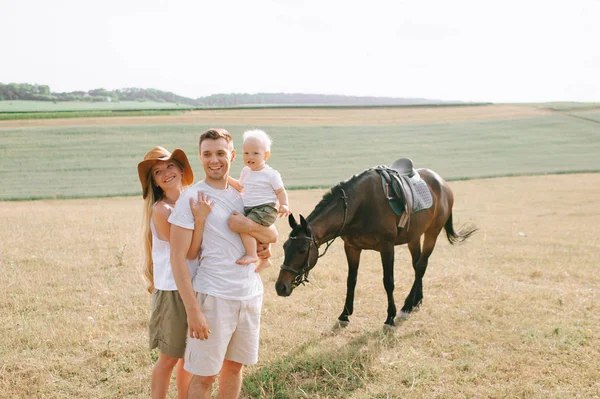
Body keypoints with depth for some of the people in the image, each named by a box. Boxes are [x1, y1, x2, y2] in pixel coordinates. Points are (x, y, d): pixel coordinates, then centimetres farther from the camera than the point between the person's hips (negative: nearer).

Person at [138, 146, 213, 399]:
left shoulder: (193, 202, 4)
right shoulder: (161, 210, -15)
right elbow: (189, 252, -18)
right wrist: (200, 219, -28)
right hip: (172, 291, -6)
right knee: (169, 358, 5)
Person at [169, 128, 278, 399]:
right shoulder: (191, 197, -10)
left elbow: (272, 236, 9)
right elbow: (178, 258, -13)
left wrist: (250, 227, -13)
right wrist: (192, 310, -19)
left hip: (250, 294, 6)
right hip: (213, 296, -5)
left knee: (234, 365, 18)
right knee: (204, 375, 1)